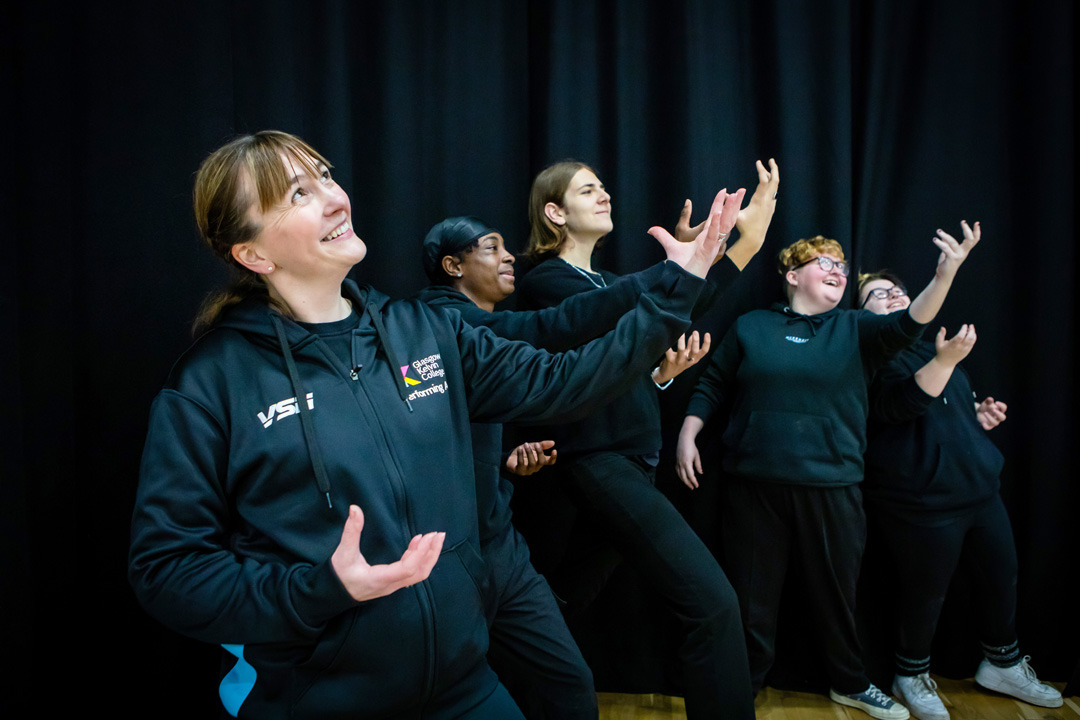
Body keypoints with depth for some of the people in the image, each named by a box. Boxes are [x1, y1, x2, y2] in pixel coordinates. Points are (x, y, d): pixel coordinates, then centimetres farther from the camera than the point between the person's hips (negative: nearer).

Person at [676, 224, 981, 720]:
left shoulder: (854, 330, 6)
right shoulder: (750, 327, 5)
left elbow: (906, 325, -13)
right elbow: (711, 389, 8)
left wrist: (944, 275, -28)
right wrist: (687, 437, -2)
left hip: (831, 487, 2)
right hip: (755, 484, -1)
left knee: (837, 591, 16)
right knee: (752, 593, 9)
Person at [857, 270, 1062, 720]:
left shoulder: (931, 346, 15)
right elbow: (904, 402, -29)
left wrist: (979, 412, 9)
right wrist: (945, 360, -40)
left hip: (980, 489, 8)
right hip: (922, 502, -8)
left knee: (1002, 577, 17)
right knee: (926, 594, 2)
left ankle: (1003, 665, 40)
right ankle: (912, 677, 26)